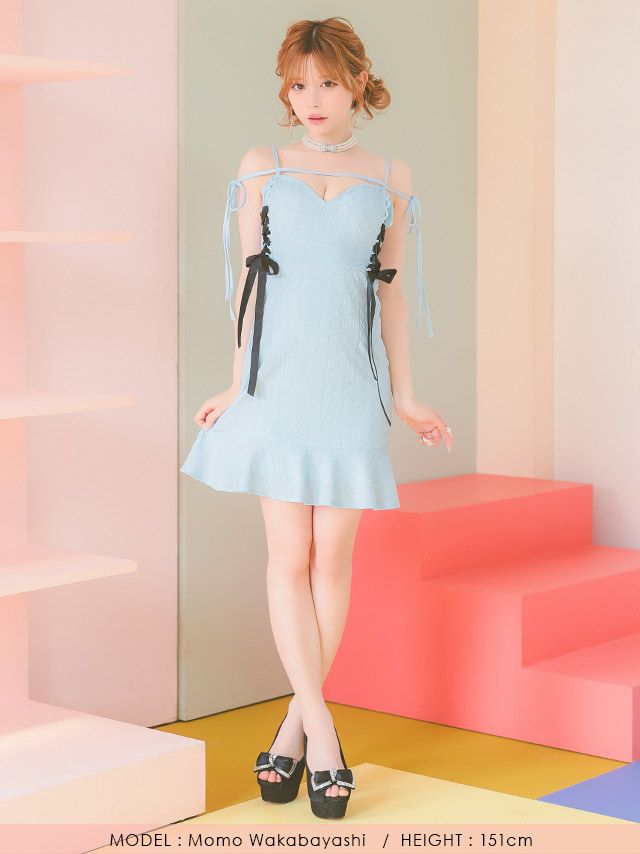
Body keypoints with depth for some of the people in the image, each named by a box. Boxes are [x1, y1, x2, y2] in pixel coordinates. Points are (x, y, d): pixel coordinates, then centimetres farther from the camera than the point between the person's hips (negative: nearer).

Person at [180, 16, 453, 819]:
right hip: (277, 380, 0)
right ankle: (321, 731, -1)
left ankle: (294, 727, 11)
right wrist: (236, 383, 5)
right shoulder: (262, 168, 8)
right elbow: (248, 281, 9)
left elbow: (391, 291, 11)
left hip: (350, 383, 0)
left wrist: (404, 396, 9)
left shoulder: (390, 176, 9)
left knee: (333, 557, 0)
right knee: (288, 555, -4)